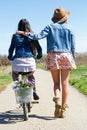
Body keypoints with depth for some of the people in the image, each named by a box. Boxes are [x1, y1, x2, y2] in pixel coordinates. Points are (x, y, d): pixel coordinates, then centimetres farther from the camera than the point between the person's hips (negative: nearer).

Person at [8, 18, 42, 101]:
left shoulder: (15, 36, 8)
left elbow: (11, 49, 9)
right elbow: (39, 48, 12)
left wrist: (10, 57, 27)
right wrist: (39, 56, 30)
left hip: (18, 61, -1)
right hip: (30, 60, 1)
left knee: (14, 74, 32)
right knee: (31, 76, 31)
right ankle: (34, 91, 10)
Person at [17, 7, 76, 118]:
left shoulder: (50, 27, 4)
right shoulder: (69, 28, 7)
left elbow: (39, 36, -9)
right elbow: (73, 46, 5)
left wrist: (25, 34, 1)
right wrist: (73, 61, 11)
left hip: (53, 56, 0)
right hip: (66, 55, 0)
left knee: (56, 82, 10)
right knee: (65, 83, 3)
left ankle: (57, 97, -20)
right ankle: (63, 110, 3)